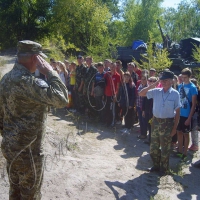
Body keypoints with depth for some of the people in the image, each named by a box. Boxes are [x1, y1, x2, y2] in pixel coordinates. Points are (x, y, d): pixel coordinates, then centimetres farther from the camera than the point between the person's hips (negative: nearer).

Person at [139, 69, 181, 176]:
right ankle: (156, 165, 36)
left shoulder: (175, 94, -10)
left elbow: (177, 112, -6)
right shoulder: (156, 91, -2)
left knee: (165, 148, 11)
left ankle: (164, 168, 30)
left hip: (167, 123, -3)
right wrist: (153, 85, -11)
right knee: (153, 147, 15)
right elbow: (141, 93, -1)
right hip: (155, 121, 4)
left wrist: (174, 127, -8)